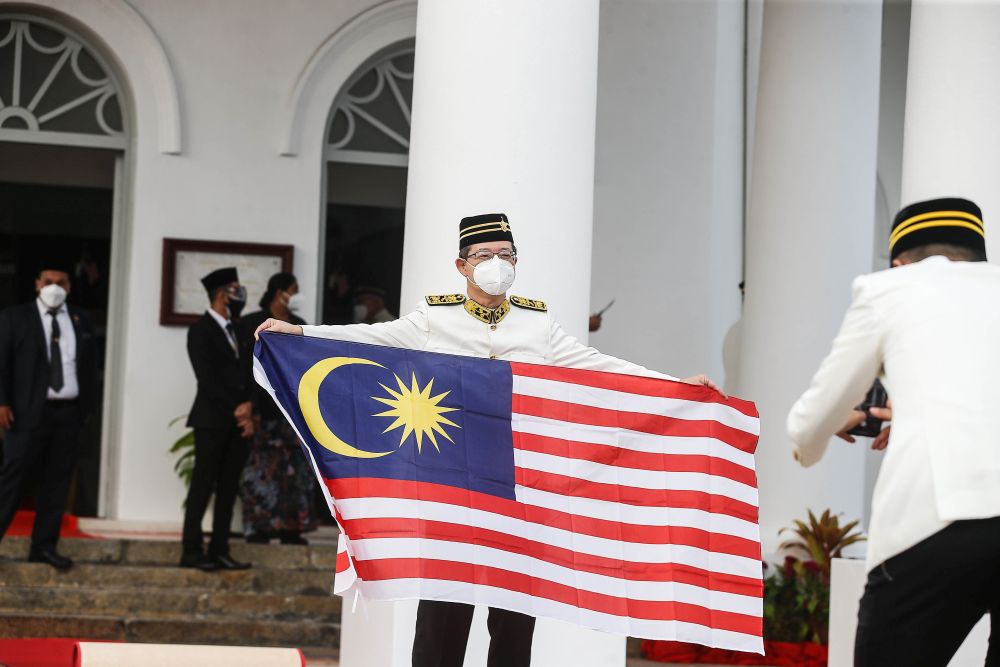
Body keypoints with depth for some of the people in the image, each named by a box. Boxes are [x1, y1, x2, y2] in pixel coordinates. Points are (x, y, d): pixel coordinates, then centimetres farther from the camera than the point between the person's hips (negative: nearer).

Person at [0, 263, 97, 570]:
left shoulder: (81, 319, 13)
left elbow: (90, 365, 16)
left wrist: (87, 404, 8)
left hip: (69, 412, 4)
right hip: (29, 411, -4)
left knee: (58, 481, 5)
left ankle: (44, 546, 11)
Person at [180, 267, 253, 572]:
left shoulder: (235, 330, 17)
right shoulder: (201, 330, -6)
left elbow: (243, 374, 13)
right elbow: (207, 379, -13)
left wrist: (247, 410, -1)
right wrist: (236, 409, -12)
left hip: (237, 421, 7)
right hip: (212, 420, -7)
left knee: (228, 489, 5)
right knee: (203, 486, -5)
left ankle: (219, 551, 8)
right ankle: (192, 551, -2)